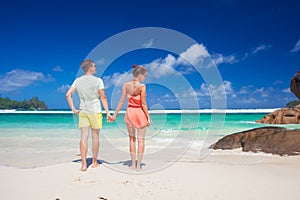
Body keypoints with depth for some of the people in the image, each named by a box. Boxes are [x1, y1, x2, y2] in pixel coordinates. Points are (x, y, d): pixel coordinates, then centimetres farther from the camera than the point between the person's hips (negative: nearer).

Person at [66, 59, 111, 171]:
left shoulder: (78, 80, 6)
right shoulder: (98, 80, -7)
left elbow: (68, 95, 2)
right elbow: (103, 98, -9)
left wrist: (73, 109, 5)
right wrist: (107, 112, -7)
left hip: (82, 112, 3)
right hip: (95, 111, -3)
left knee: (84, 137, 2)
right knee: (95, 136, 7)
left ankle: (84, 164, 1)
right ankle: (94, 162, 18)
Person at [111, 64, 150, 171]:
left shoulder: (126, 85, -1)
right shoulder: (142, 86, -13)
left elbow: (121, 101, -1)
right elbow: (143, 104, -14)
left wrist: (115, 115, 6)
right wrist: (148, 117, -7)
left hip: (130, 112, 4)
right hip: (140, 113, -4)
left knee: (132, 139, 17)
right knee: (140, 139, 8)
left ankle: (133, 164, 22)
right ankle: (138, 165, 11)